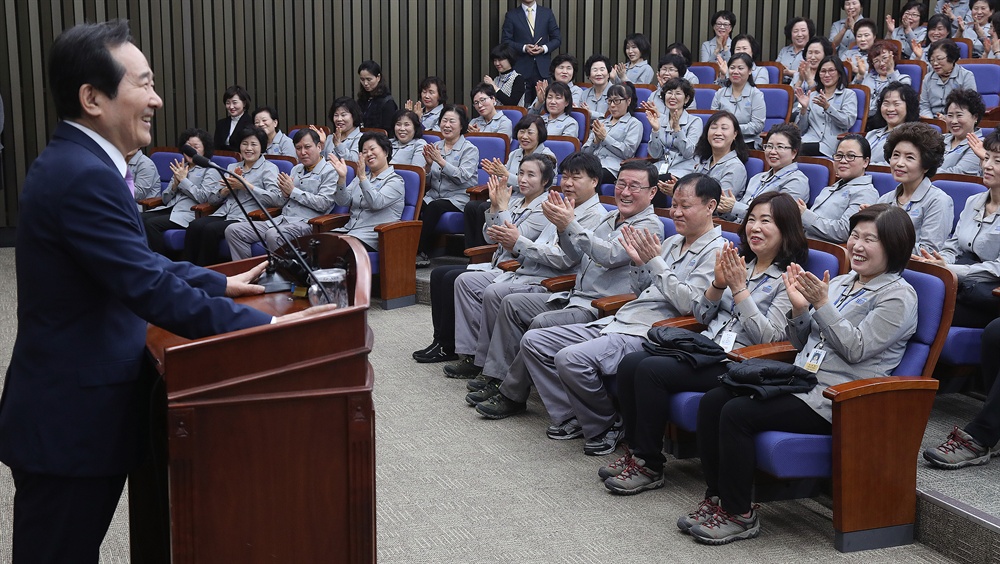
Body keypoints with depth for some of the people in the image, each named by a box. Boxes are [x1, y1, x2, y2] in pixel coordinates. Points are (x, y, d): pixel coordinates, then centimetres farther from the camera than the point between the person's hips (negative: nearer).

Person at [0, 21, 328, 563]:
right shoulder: (83, 176, -22)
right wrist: (267, 326, -22)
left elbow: (139, 262, 21)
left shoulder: (75, 161, 10)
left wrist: (219, 283, 19)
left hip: (73, 410, 10)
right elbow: (151, 290, -26)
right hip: (70, 423, -10)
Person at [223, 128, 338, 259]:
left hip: (305, 223, -8)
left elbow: (323, 204, -13)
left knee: (273, 235, -39)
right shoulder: (296, 169, 23)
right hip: (281, 219, 8)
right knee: (233, 230, -5)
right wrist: (285, 194, 1)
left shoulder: (329, 171, 0)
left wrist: (293, 191, -5)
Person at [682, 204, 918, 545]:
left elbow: (855, 349, -14)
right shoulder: (839, 283, 19)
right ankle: (716, 499, -2)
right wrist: (799, 309, -1)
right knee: (712, 402, -11)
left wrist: (821, 305, -18)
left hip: (833, 400, -8)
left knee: (737, 413, -24)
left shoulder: (898, 296, -3)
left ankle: (739, 514, -10)